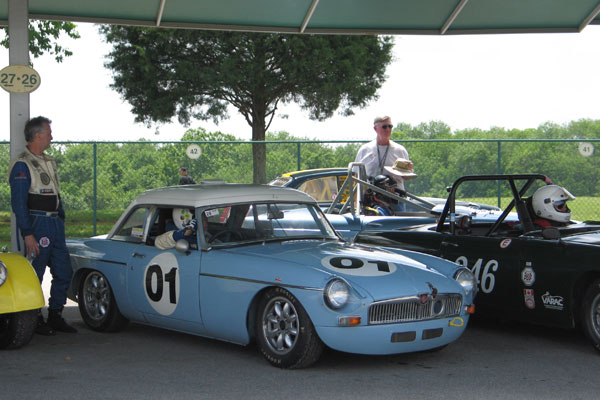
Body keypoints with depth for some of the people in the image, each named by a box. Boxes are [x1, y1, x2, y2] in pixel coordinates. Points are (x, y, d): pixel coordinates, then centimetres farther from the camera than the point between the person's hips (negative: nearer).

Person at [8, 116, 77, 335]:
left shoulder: (49, 161, 16)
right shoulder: (22, 165, -11)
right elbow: (18, 202, -14)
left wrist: (62, 221, 18)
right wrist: (27, 234, -18)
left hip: (55, 223, 8)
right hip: (37, 224, -8)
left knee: (64, 272, 9)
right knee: (34, 275, -1)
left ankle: (55, 316, 19)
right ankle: (35, 321, 9)